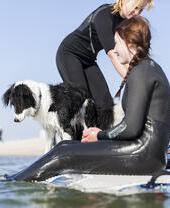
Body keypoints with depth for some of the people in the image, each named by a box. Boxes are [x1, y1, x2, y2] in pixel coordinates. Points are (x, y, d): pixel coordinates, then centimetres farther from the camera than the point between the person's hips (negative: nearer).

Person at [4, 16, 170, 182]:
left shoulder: (140, 72, -13)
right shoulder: (150, 67, 19)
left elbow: (131, 128, -20)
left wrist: (100, 135, -2)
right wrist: (101, 133, 11)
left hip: (143, 152, -9)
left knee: (64, 155, -5)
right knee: (65, 146, 9)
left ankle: (14, 182, 9)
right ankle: (16, 179, 14)